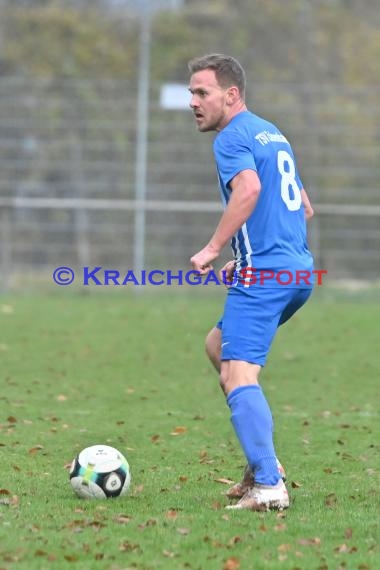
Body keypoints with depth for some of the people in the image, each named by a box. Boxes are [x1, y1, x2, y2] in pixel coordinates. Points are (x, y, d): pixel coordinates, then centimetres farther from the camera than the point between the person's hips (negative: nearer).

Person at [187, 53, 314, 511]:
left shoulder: (233, 137, -7)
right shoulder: (273, 134, 22)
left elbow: (249, 187, -27)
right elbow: (304, 207, 27)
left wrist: (213, 249, -22)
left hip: (263, 275, -10)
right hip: (299, 270, 10)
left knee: (237, 374, -15)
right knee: (217, 345, 25)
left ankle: (268, 485, -27)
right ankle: (262, 460, 18)